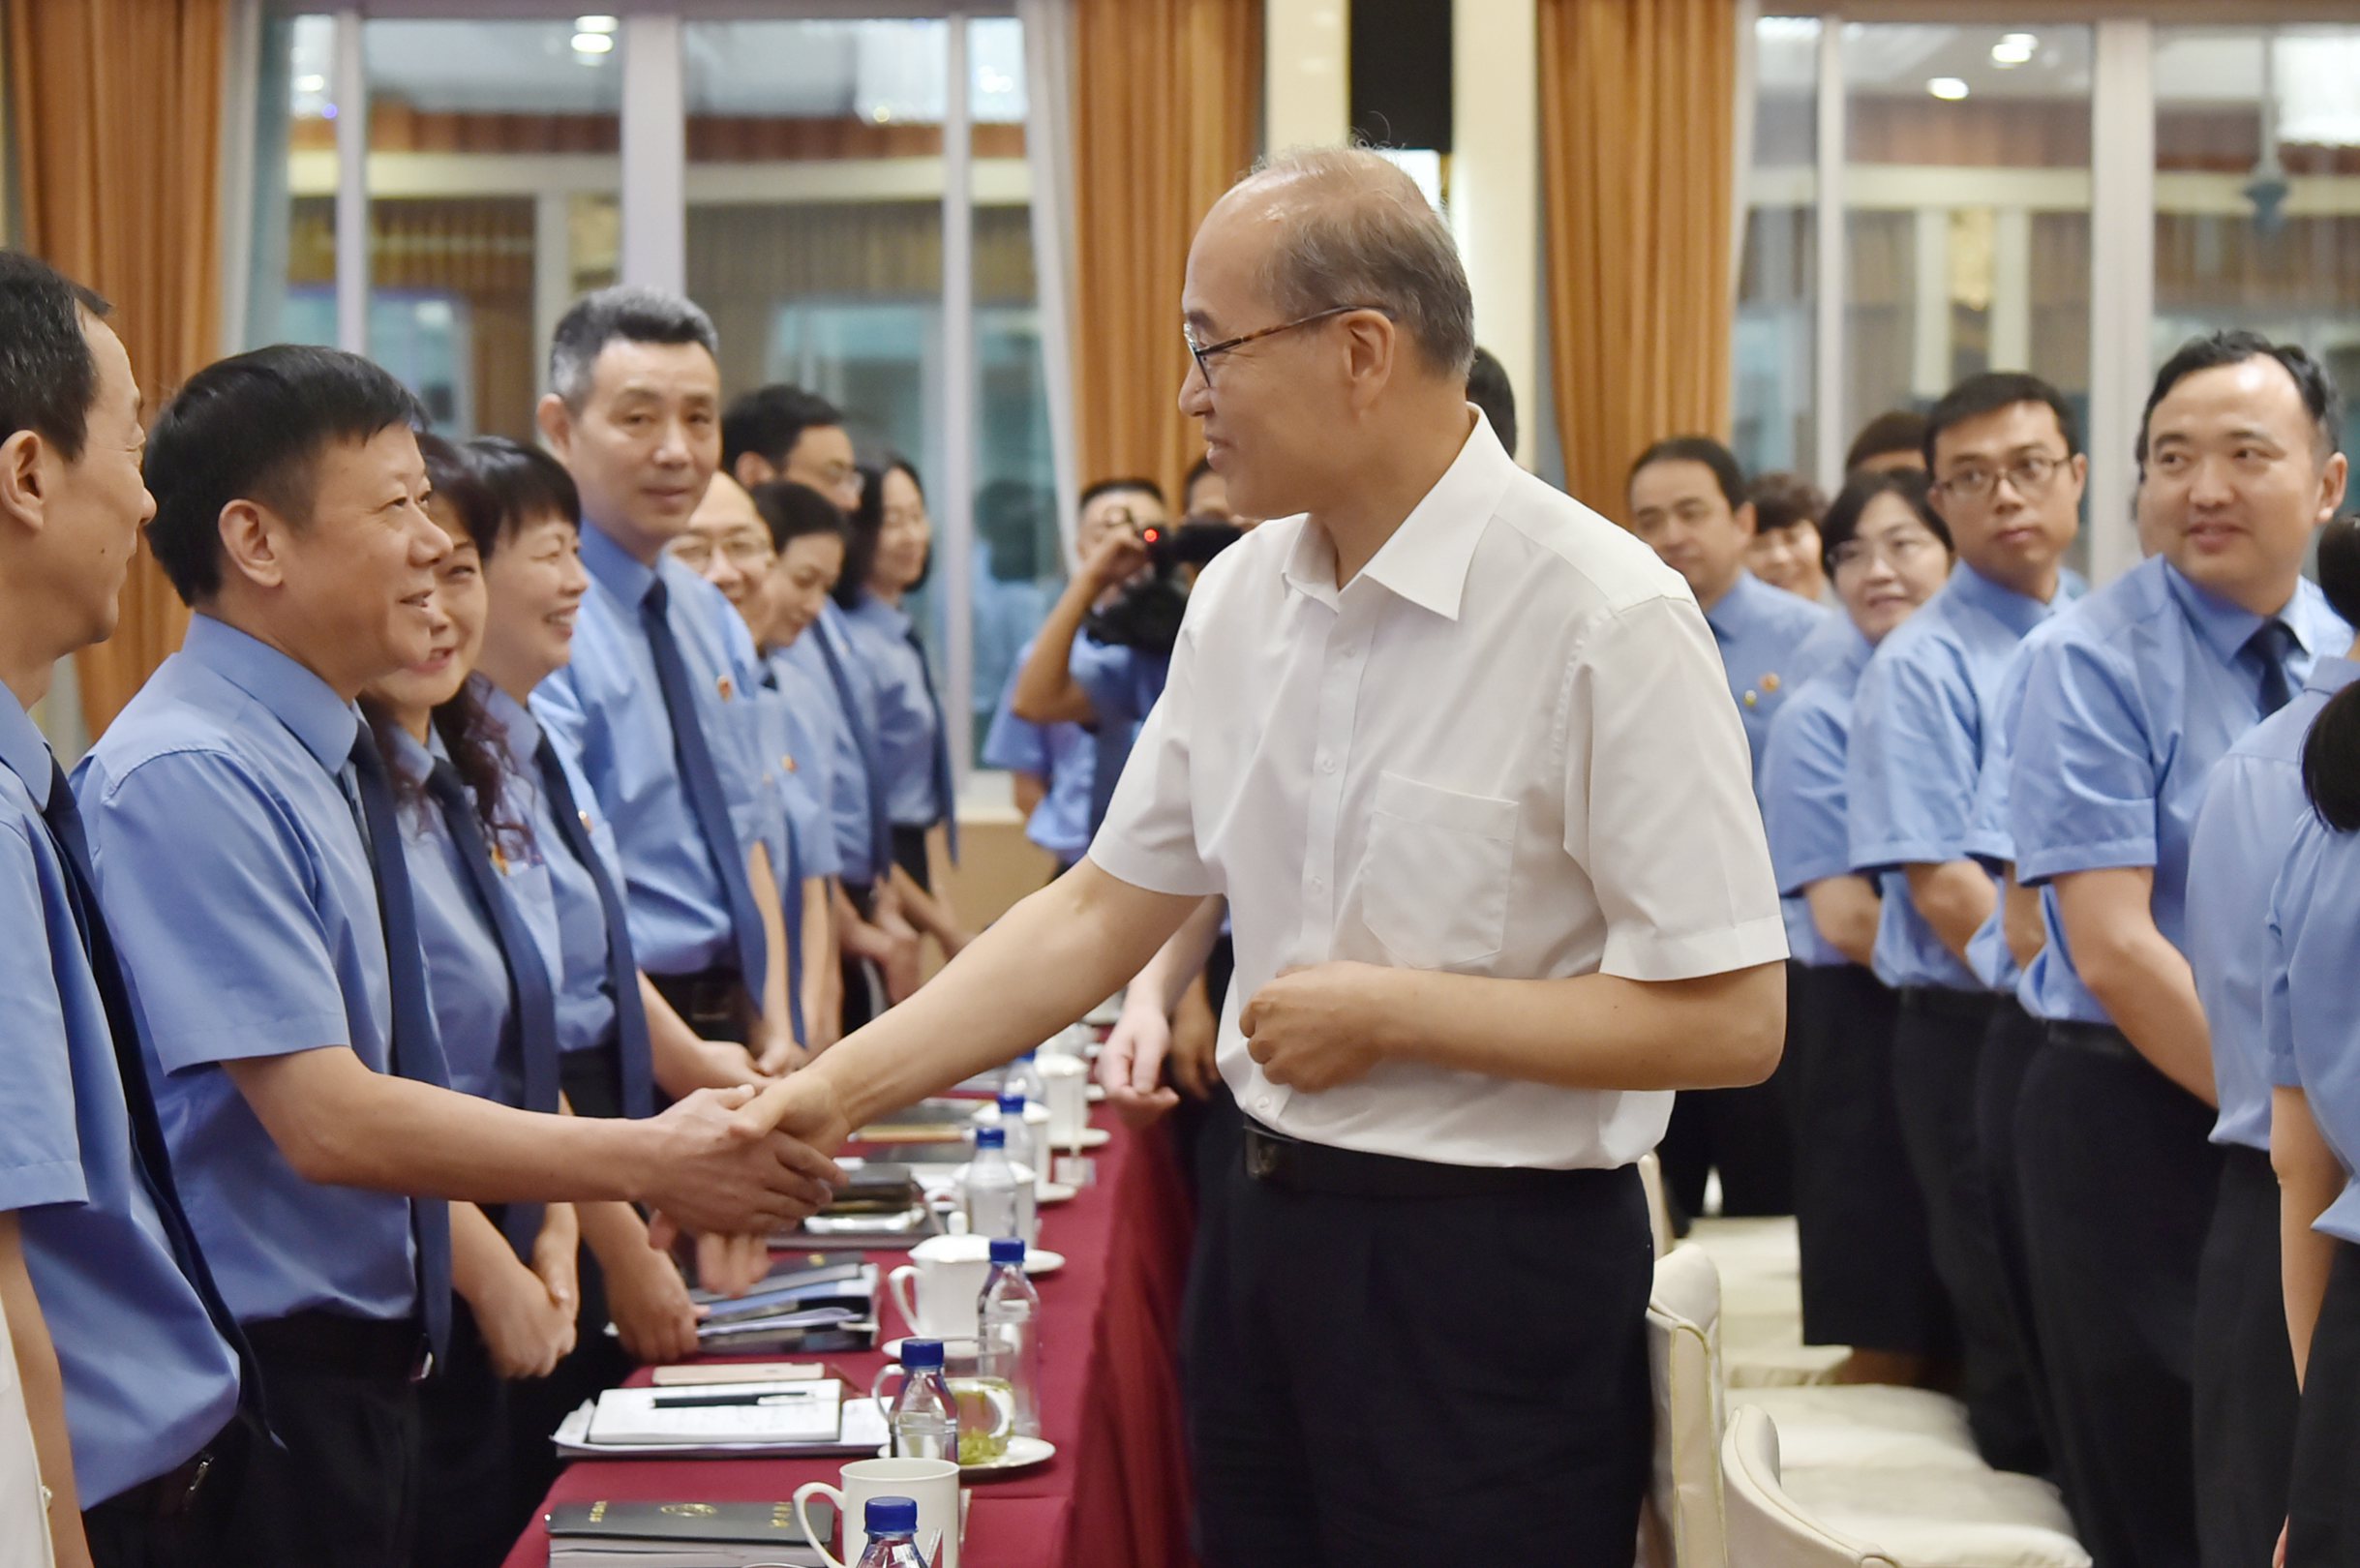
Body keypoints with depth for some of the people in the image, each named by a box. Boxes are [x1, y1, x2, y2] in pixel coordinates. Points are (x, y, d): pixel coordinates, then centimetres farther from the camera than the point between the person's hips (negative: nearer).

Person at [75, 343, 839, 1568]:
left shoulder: (328, 757, 10)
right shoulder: (189, 779, -19)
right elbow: (331, 1122, -24)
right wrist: (649, 1164, -21)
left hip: (359, 1365, 9)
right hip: (254, 1389, -9)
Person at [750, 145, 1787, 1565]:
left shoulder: (1606, 619, -17)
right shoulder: (1242, 599, 5)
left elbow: (1730, 1019, -18)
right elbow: (1103, 913, 11)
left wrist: (1388, 1009, -16)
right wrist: (835, 1092, 4)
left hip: (1492, 1272, -6)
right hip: (1270, 1226, 6)